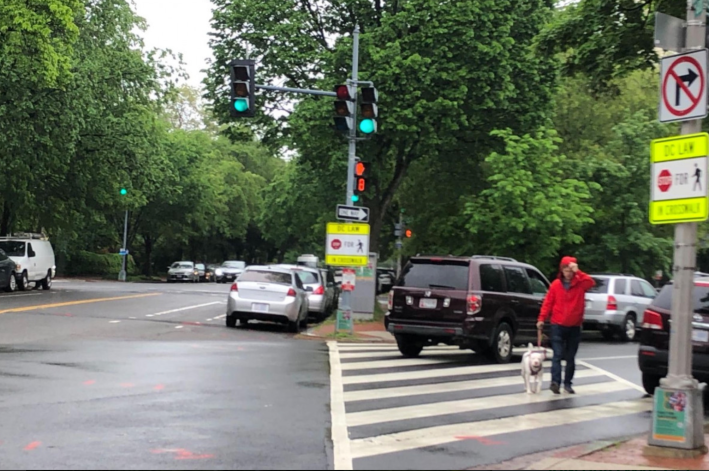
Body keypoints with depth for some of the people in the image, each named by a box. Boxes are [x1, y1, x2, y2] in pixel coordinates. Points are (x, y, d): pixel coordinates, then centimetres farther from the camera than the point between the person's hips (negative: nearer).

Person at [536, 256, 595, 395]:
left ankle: (567, 383, 15)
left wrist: (577, 272, -21)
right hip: (558, 326, -2)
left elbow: (591, 283, -20)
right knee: (558, 355, -9)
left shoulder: (580, 283, 1)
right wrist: (542, 318, -8)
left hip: (574, 327, 2)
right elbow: (548, 303, -1)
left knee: (571, 357, 8)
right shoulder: (556, 284, 0)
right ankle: (555, 381, -18)